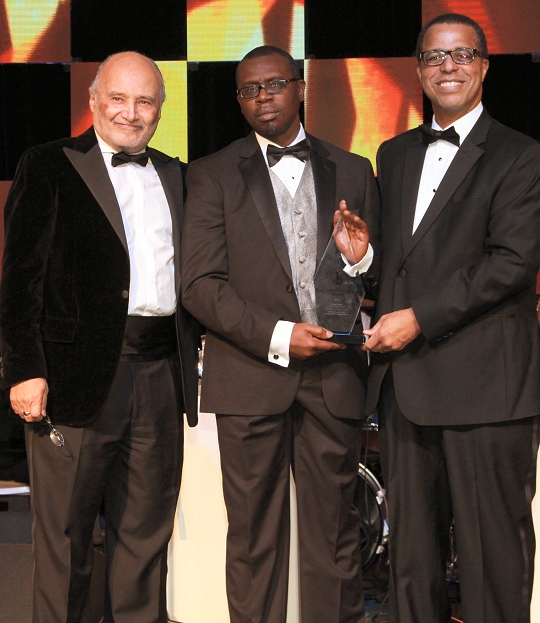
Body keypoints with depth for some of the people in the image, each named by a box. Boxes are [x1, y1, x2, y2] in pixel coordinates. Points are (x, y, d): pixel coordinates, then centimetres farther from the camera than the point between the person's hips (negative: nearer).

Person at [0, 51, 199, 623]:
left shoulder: (176, 177, 16)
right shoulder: (49, 166, 2)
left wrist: (190, 356, 7)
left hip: (160, 376, 5)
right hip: (79, 375, -4)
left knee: (146, 531, 11)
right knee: (64, 534, 3)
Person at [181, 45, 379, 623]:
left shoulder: (352, 172, 12)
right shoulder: (213, 175, 5)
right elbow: (200, 285, -4)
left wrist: (361, 259, -10)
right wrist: (276, 335, -14)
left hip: (333, 378, 2)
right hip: (252, 376, -1)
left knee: (334, 531, 6)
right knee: (254, 535, 5)